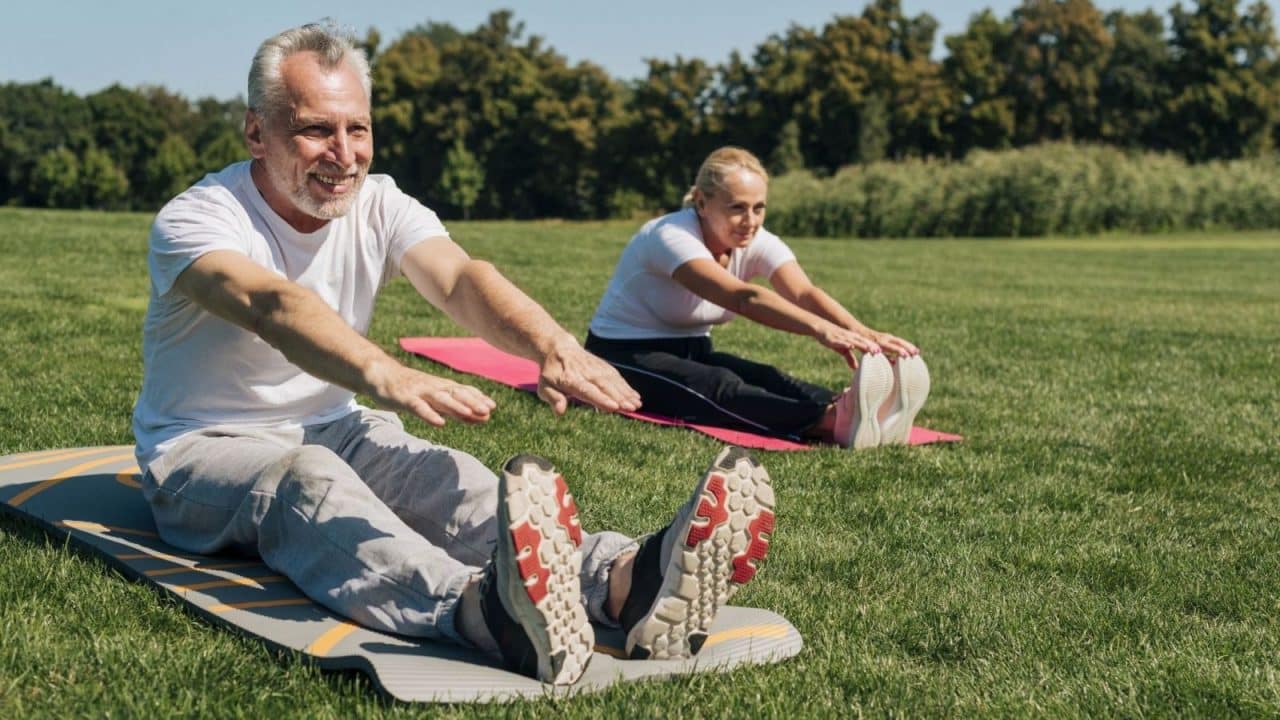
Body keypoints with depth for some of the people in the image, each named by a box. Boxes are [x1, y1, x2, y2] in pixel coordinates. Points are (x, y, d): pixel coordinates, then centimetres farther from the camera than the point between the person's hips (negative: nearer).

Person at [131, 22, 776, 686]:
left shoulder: (380, 206, -3)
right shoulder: (196, 220, -17)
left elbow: (457, 277, -24)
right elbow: (274, 305, -39)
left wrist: (551, 344, -46)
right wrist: (385, 375, -60)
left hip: (335, 431, 5)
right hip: (204, 450, -4)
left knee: (446, 479, -28)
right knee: (308, 480, -39)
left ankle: (626, 581, -56)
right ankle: (485, 613, -69)